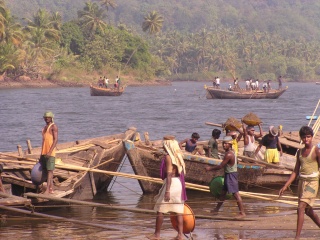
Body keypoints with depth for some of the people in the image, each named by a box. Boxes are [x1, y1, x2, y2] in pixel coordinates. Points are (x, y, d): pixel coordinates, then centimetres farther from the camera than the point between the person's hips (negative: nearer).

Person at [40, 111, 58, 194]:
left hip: (50, 153, -9)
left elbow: (55, 140, -15)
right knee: (46, 170, 8)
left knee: (50, 170, -10)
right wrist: (41, 154, 21)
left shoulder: (53, 126, -7)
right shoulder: (45, 127, 19)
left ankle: (47, 189, -15)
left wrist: (50, 151, -23)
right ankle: (51, 189, 12)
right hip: (44, 152, 9)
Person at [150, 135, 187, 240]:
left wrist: (167, 191, -23)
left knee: (160, 209, 3)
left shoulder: (168, 157, -13)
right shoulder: (178, 156, 12)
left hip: (171, 183, -8)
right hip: (179, 183, 8)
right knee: (178, 210, 5)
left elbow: (169, 174, -19)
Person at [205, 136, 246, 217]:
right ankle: (216, 209, 33)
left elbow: (221, 166, -18)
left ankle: (242, 213, -8)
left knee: (236, 194, -9)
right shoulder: (231, 152, 9)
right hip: (228, 175, 11)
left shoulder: (228, 154, -21)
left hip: (231, 175, -11)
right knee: (223, 192, 20)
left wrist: (210, 168, -7)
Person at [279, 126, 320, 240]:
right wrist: (285, 186, 9)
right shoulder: (300, 152, 11)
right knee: (308, 211, 16)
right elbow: (295, 172, 14)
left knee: (300, 208, -17)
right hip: (301, 182, 7)